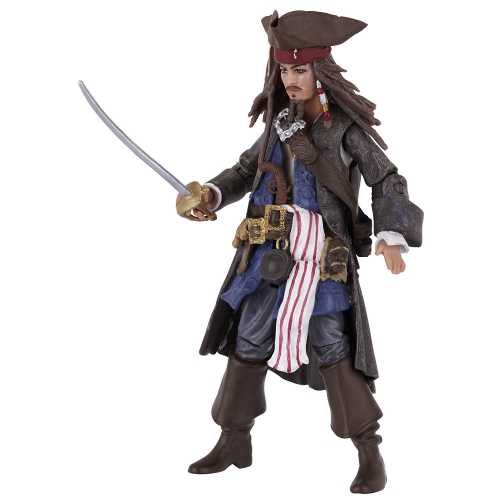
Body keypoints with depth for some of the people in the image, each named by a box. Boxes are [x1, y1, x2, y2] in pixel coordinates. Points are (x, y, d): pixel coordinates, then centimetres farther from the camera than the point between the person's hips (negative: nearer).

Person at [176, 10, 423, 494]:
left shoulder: (346, 124, -5)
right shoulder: (282, 118, 11)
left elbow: (386, 182, -4)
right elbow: (247, 169, 21)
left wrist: (393, 237, -19)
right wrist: (210, 195, 4)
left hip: (320, 254, -6)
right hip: (270, 250, 6)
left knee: (332, 347, -7)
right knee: (247, 340, 10)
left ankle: (370, 454, 7)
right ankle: (234, 441, 26)